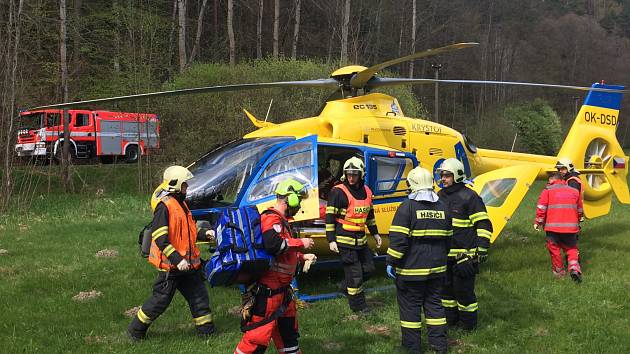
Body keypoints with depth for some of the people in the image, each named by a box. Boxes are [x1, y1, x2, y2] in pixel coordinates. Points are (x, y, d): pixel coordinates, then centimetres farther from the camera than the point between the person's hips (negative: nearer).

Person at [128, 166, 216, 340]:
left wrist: (204, 234, 4)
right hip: (170, 266, -9)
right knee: (160, 300, 1)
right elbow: (160, 239, -21)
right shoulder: (164, 206, -16)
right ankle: (135, 330, 17)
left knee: (199, 295, 10)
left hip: (188, 263, 9)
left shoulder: (181, 204, 13)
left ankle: (206, 329, 21)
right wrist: (177, 260, -26)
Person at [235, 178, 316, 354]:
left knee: (288, 331, 22)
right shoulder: (272, 218, -16)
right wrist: (301, 243, -22)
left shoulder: (281, 220, 18)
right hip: (268, 289, -11)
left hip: (281, 289, 11)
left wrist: (302, 257, 18)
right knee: (258, 334, -7)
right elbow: (273, 244, -35)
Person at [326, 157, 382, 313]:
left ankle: (347, 286, 35)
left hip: (361, 239, 7)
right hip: (345, 240, -7)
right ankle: (358, 306, 13)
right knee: (355, 273, -1)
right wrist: (331, 240, -15)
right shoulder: (338, 192, -13)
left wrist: (375, 233, 22)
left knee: (368, 268, 15)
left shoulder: (366, 191, 8)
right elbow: (330, 217, -12)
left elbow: (369, 214, 21)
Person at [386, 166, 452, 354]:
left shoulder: (407, 207, -13)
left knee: (410, 305, 4)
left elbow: (398, 239, -17)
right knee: (434, 304, 15)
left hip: (412, 269, -6)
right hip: (437, 268, 6)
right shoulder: (443, 207, 8)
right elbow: (448, 238, 15)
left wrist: (391, 262, -10)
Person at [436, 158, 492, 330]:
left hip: (465, 255, -7)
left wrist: (482, 250, -14)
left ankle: (469, 323, 14)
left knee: (464, 289, -2)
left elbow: (484, 225, -10)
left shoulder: (469, 197, -10)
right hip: (444, 254, 7)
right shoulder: (440, 196, 12)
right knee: (446, 287, 16)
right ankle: (450, 319, 31)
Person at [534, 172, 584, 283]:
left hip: (553, 226, -3)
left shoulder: (548, 190, 3)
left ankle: (559, 271, 22)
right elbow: (580, 211, 22)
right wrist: (577, 222, 37)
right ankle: (574, 268, -7)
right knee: (571, 248, 15)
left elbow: (541, 207, -6)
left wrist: (538, 222, 4)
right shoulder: (574, 191, 14)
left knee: (554, 249, 14)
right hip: (571, 227, 3)